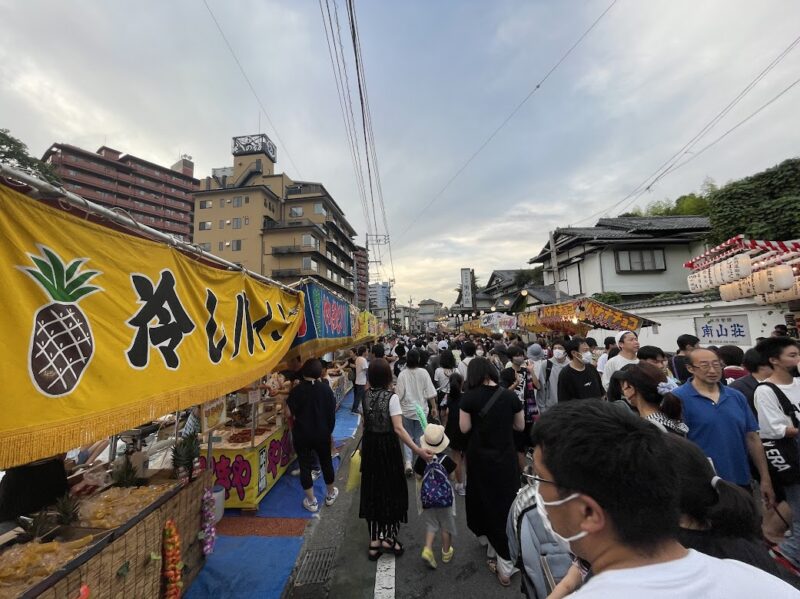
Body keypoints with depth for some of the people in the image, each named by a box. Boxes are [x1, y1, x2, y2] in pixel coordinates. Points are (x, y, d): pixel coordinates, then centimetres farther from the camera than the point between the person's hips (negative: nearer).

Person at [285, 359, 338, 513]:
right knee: (326, 462, 19)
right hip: (322, 433, 2)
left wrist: (299, 415, 7)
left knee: (305, 465, 13)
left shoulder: (297, 390, -15)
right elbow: (332, 412, -2)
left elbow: (289, 414, -14)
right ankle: (331, 494, 37)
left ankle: (311, 501, 22)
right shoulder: (326, 389, -9)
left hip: (302, 434, -2)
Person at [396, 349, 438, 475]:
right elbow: (430, 393, -8)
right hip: (421, 410, 1)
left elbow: (399, 395, -10)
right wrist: (434, 407, 3)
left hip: (407, 410, -1)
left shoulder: (402, 374, -13)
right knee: (420, 437, 17)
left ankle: (408, 462, 1)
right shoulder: (423, 372, -11)